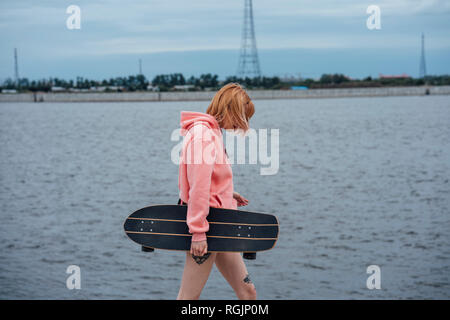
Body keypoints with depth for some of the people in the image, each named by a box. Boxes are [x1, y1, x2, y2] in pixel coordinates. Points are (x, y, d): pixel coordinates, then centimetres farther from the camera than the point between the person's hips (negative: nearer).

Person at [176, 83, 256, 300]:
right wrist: (198, 231, -24)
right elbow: (198, 187, -22)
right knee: (189, 297, -4)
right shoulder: (203, 133, -16)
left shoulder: (213, 132, 15)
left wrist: (227, 195, 12)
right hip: (207, 225, -10)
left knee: (247, 292, 11)